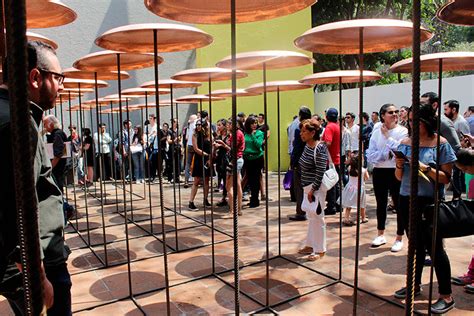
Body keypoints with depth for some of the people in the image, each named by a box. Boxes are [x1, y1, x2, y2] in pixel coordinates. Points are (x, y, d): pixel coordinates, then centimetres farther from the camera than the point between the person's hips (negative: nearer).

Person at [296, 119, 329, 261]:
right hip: (307, 186, 9)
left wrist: (313, 189, -19)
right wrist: (308, 189, 14)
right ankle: (310, 245, 29)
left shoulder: (319, 149, -18)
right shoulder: (307, 145, 8)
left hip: (315, 187, -9)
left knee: (317, 217, 0)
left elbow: (320, 172, -20)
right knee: (310, 217, 17)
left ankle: (319, 250, 12)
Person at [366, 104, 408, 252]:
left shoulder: (403, 131, -5)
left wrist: (387, 136, -17)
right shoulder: (376, 133, 4)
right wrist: (387, 154, -15)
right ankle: (380, 235, 33)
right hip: (379, 172, 4)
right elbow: (370, 156, -3)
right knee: (381, 204, 16)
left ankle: (399, 239, 22)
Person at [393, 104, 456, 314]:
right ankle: (415, 285, 32)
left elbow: (446, 178, -10)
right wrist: (399, 165, -10)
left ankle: (446, 296, 15)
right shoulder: (405, 143, 6)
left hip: (429, 203, -5)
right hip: (407, 201, 5)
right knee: (416, 245, 17)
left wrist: (425, 168, -23)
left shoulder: (441, 144, -7)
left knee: (434, 247, 1)